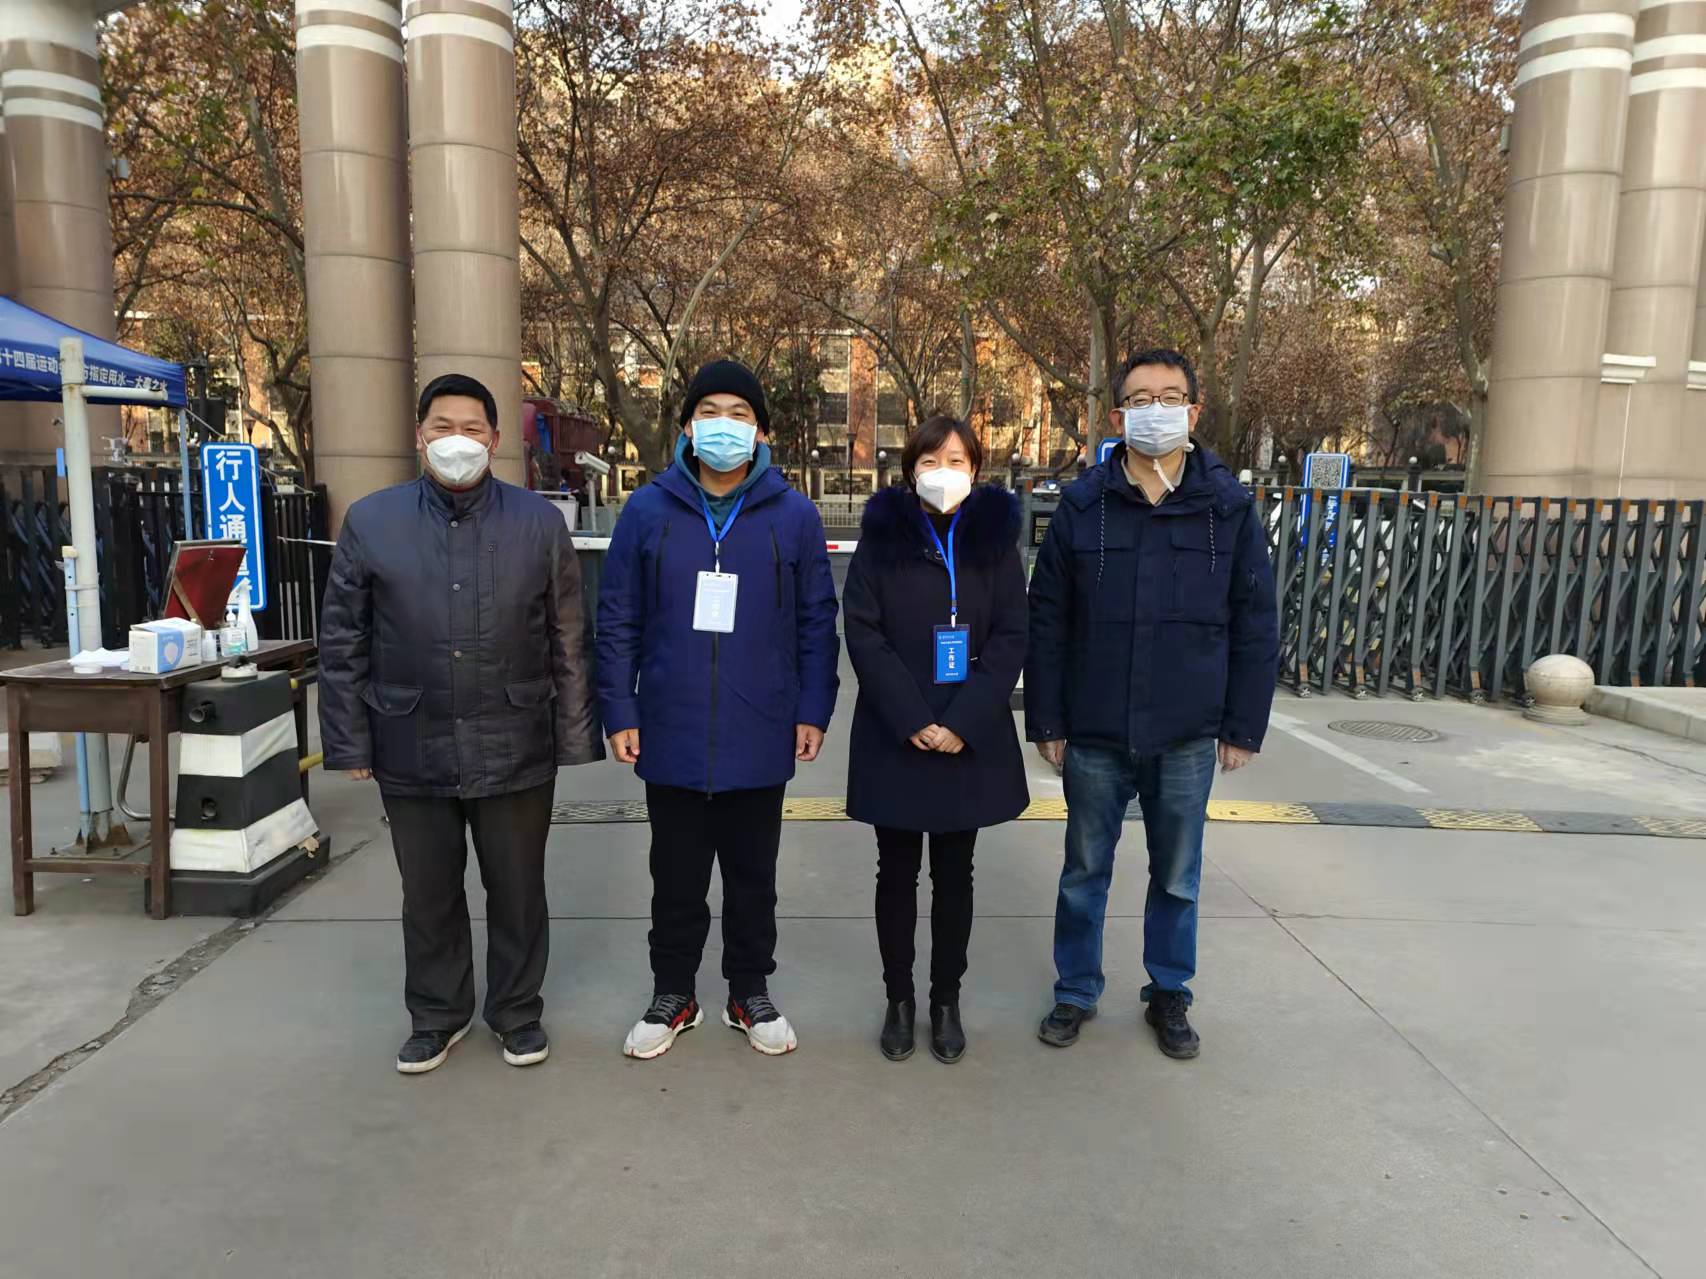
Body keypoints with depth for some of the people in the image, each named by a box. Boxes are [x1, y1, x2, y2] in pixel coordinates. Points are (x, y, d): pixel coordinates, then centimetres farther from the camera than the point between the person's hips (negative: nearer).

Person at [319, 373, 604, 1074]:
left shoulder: (539, 522, -1)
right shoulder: (371, 521, 1)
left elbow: (570, 643, 0)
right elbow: (342, 643, 3)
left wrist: (575, 737, -2)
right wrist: (351, 743, 0)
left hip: (515, 752, 0)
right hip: (412, 752, 1)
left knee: (517, 892, 13)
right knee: (428, 896, 15)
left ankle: (518, 1012, 34)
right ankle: (436, 1016, 36)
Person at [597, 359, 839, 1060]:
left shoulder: (794, 516, -1)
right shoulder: (649, 510, -1)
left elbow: (817, 622, 2)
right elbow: (617, 620, 1)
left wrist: (813, 710, -2)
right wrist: (619, 711, -3)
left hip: (760, 738, 0)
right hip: (671, 734, 1)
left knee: (753, 876, 15)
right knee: (676, 877, 15)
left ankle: (750, 994, 34)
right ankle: (673, 995, 34)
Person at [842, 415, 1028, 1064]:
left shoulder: (995, 538, 3)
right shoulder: (882, 536, 0)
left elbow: (1010, 637, -2)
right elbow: (863, 634, -7)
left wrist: (964, 723, -13)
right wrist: (912, 721, -16)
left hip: (972, 738, 1)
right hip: (893, 739, -1)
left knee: (954, 874, 11)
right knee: (897, 872, 9)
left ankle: (946, 1001, 25)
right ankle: (899, 999, 24)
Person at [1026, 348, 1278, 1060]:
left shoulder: (1229, 506, -2)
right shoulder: (1082, 506, -3)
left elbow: (1255, 626, 1)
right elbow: (1047, 622, 0)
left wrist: (1243, 727, 0)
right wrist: (1047, 722, -2)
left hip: (1188, 739, 0)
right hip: (1095, 735, 0)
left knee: (1178, 879, 15)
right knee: (1085, 873, 13)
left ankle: (1169, 996, 35)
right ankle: (1075, 993, 31)